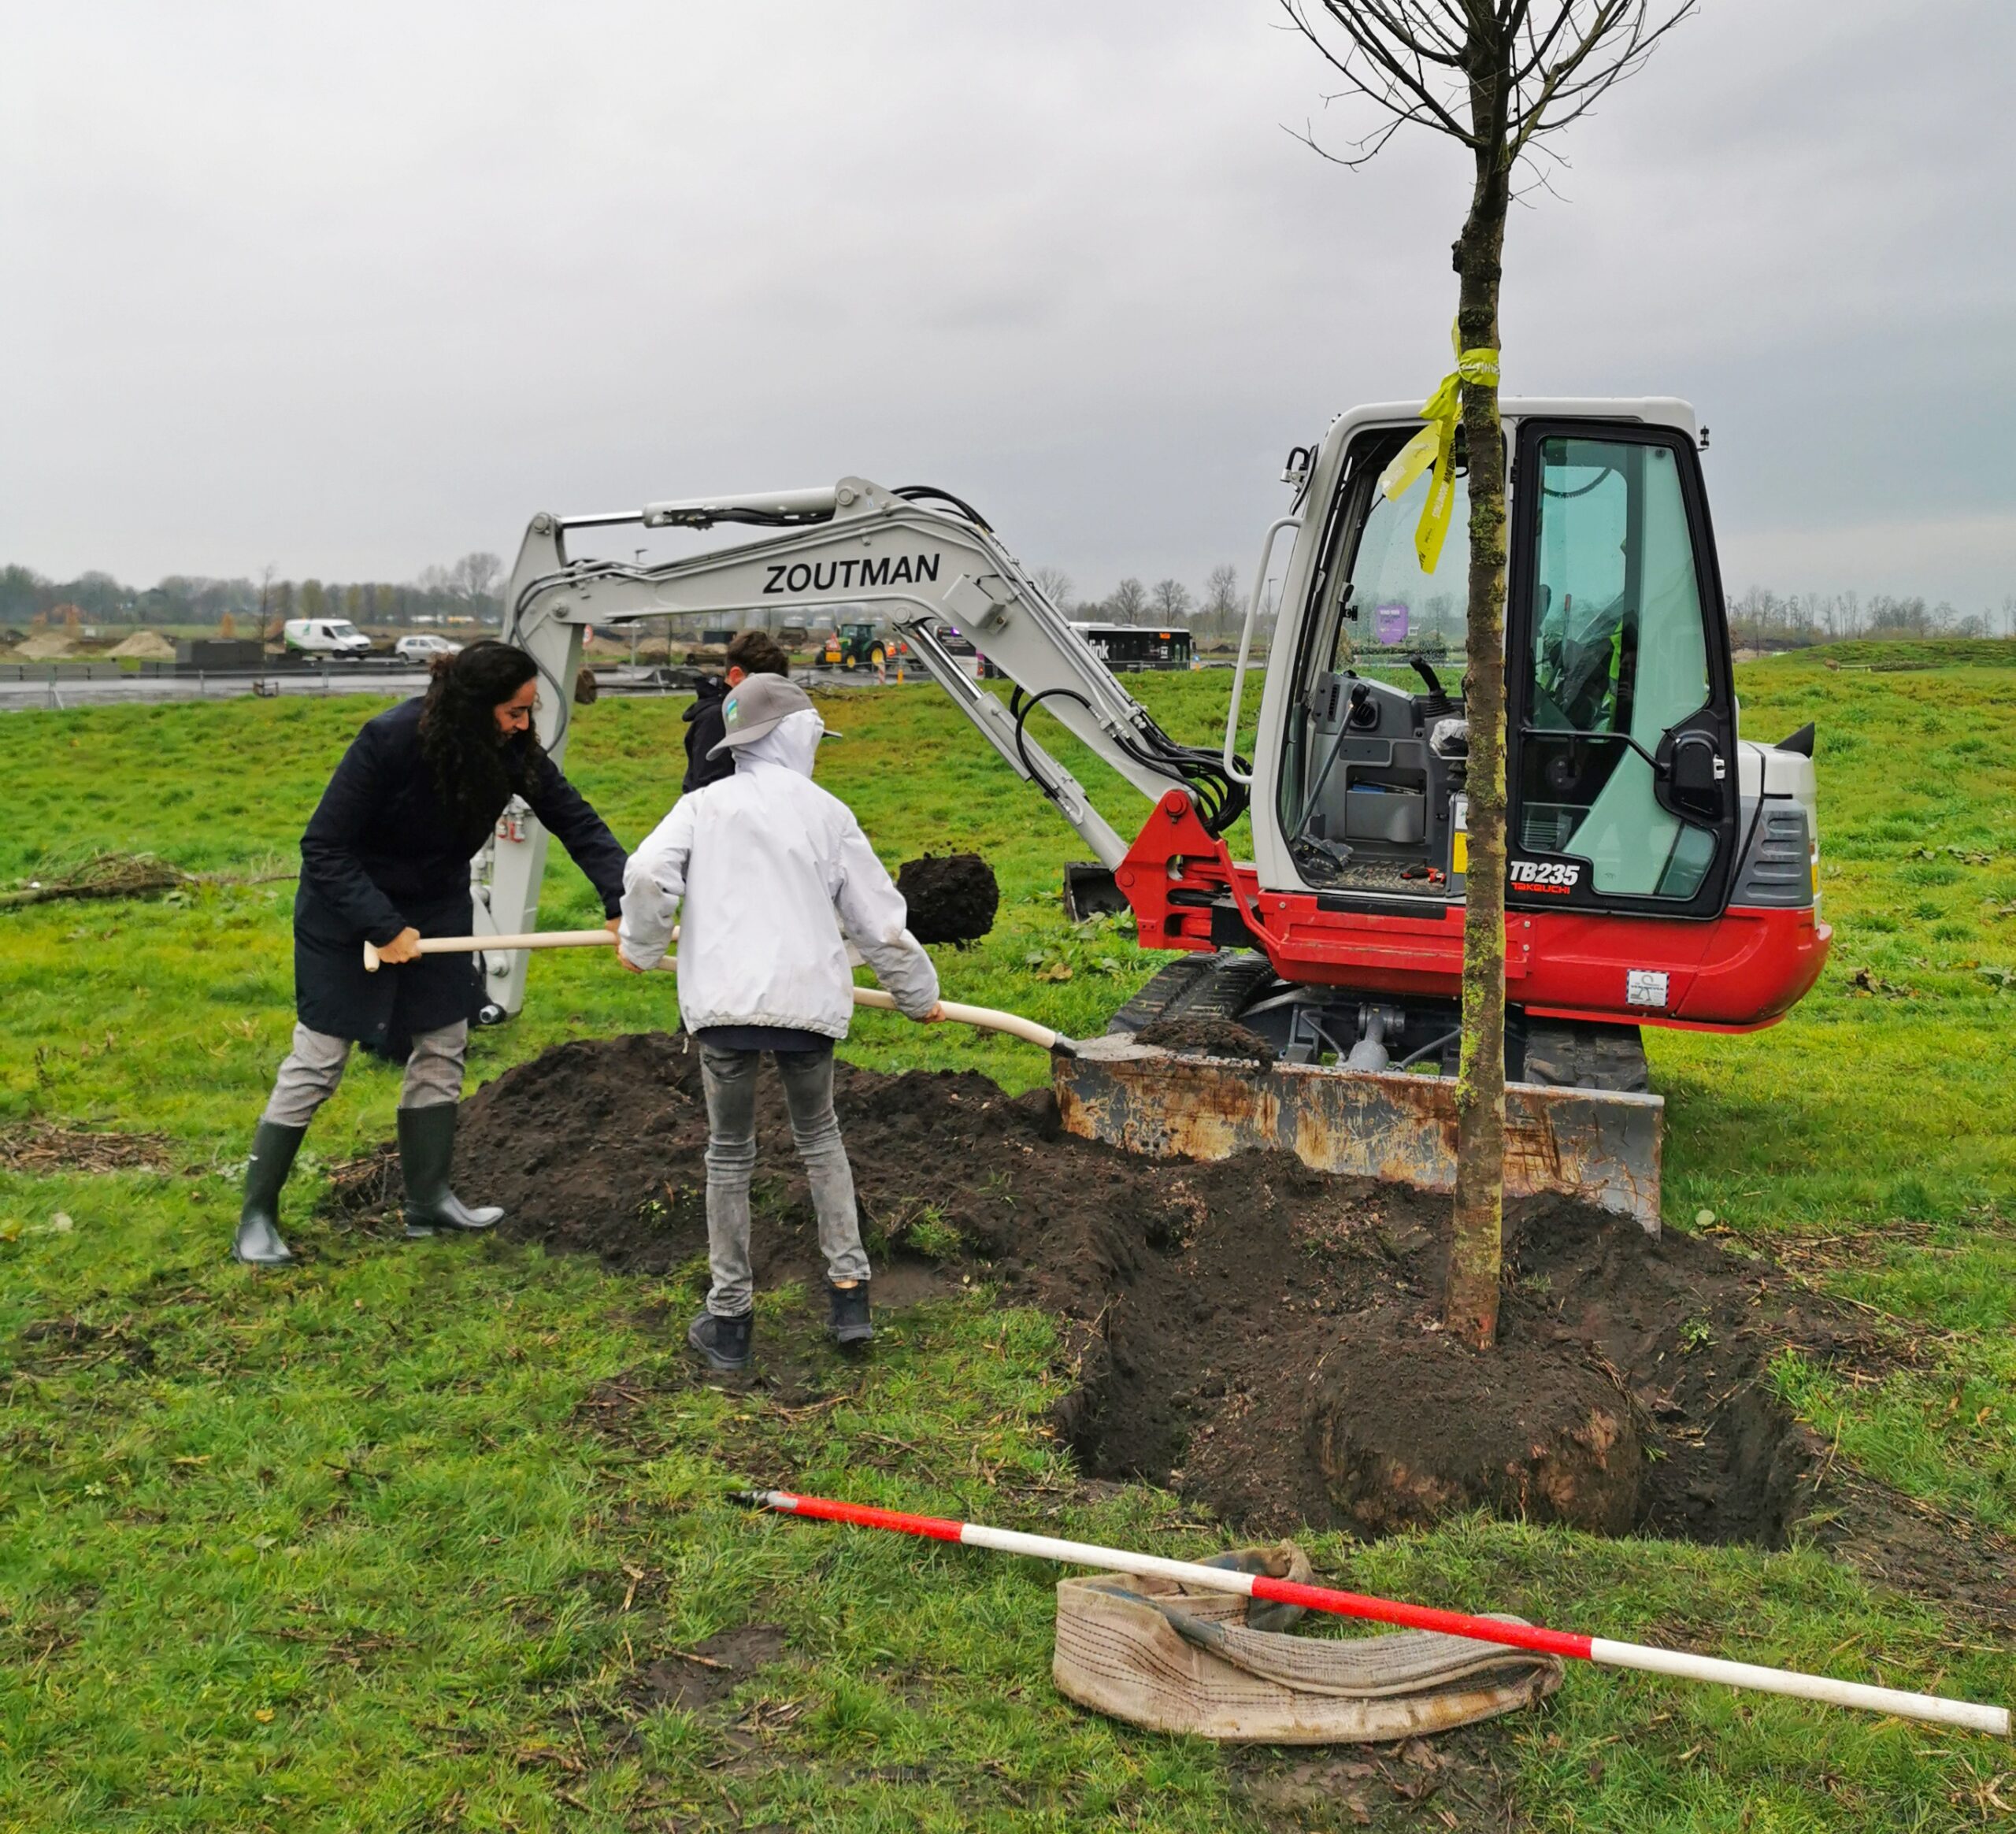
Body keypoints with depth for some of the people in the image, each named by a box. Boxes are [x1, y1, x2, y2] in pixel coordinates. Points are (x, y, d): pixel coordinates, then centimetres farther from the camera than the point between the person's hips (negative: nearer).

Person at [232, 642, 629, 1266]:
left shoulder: (513, 749, -16)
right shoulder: (389, 740, -31)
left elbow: (577, 822, -14)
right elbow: (324, 846, -26)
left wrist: (622, 901, -27)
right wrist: (384, 927, -29)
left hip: (437, 904, 6)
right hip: (348, 906, -6)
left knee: (442, 1048, 8)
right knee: (318, 1060, -2)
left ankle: (428, 1199, 21)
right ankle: (256, 1217, 9)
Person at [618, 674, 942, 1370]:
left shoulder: (704, 804, 5)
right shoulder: (827, 814, 6)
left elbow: (647, 874, -10)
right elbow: (879, 919, 8)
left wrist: (641, 946, 10)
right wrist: (919, 993, 22)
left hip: (723, 1003, 0)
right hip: (807, 1000, 1)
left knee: (729, 1152, 13)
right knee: (818, 1137, 21)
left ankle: (728, 1319, 18)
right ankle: (849, 1293, 16)